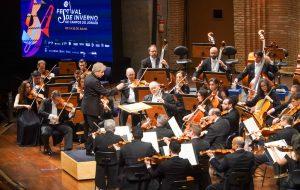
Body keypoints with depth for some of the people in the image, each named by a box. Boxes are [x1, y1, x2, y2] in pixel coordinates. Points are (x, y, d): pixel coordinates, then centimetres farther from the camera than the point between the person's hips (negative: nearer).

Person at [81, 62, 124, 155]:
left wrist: (99, 95, 9)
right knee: (94, 129, -2)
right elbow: (106, 93, -20)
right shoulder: (95, 81, -24)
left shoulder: (88, 77, 6)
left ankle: (88, 146, 29)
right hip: (92, 108, -10)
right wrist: (117, 88, -11)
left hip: (86, 106, 10)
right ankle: (90, 150, 1)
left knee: (88, 128, 19)